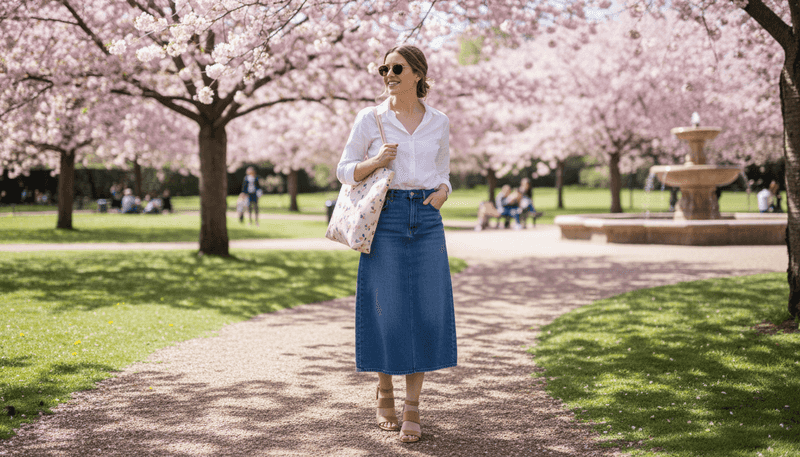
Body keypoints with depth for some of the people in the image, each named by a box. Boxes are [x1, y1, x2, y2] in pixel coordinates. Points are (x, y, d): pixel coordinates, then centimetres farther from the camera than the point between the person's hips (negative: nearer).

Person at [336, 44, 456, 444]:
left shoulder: (438, 122, 10)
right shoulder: (370, 119, 3)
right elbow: (345, 171, 7)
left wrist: (442, 193, -4)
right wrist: (377, 161, -12)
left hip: (427, 219, 2)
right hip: (385, 218, -2)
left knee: (424, 311, -2)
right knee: (386, 310, -1)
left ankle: (412, 409, 7)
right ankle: (384, 391, 23)